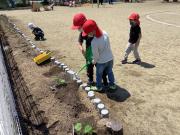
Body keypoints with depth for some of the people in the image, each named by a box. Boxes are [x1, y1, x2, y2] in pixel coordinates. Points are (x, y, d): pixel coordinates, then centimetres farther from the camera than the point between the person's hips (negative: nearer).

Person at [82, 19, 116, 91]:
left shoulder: (94, 42, -30)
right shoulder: (105, 33, -13)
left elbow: (96, 55, -18)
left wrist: (94, 61, 3)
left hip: (101, 62, -5)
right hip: (110, 58, 5)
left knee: (99, 74, 19)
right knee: (110, 72, 25)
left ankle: (99, 87, 36)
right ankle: (112, 85, 40)